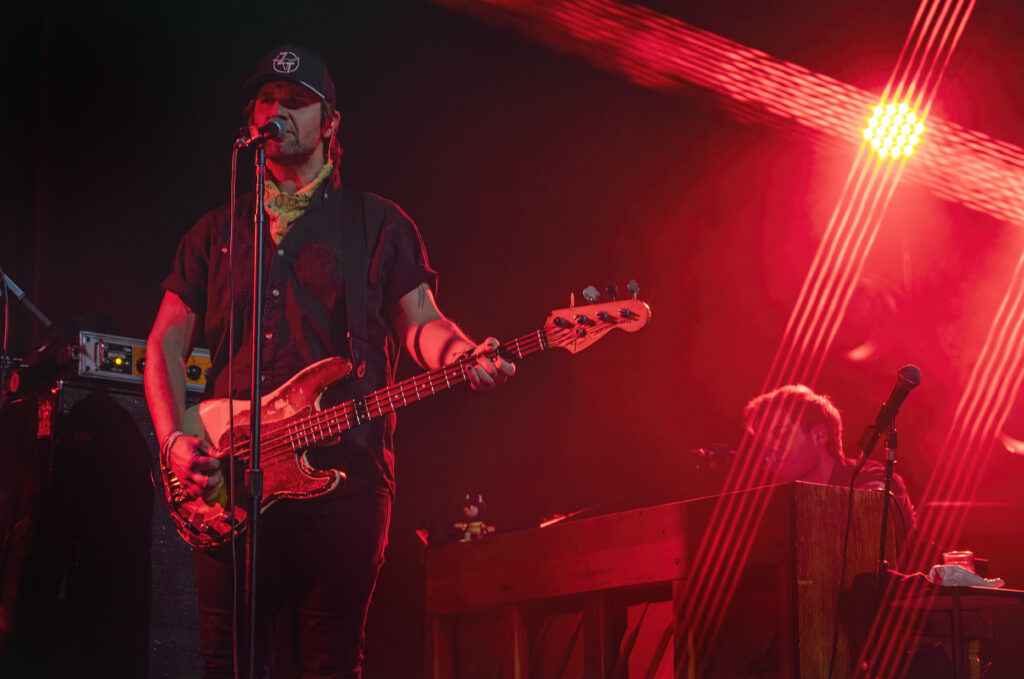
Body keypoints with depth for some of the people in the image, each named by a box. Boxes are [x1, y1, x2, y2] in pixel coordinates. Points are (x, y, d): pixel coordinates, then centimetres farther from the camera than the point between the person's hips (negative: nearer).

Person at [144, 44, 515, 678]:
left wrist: (464, 355, -18)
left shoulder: (378, 223, 12)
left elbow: (420, 321, 5)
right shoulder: (216, 231, 18)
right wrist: (175, 440, -2)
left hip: (344, 468, -2)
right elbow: (166, 343, 14)